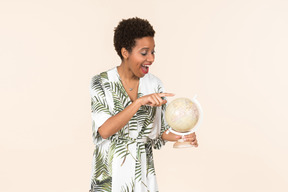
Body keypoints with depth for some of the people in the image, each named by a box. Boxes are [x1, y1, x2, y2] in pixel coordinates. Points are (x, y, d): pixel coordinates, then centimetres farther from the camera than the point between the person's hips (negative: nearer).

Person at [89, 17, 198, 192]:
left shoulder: (155, 84, -1)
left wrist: (181, 136, -12)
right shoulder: (100, 84, -12)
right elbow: (105, 130, -24)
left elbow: (159, 130, 7)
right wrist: (139, 102, -30)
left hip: (143, 172, 4)